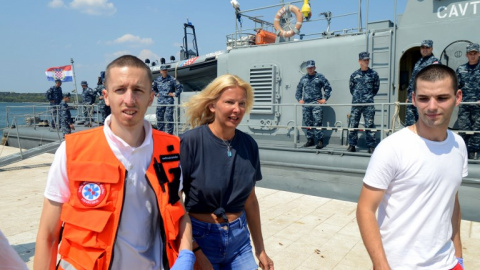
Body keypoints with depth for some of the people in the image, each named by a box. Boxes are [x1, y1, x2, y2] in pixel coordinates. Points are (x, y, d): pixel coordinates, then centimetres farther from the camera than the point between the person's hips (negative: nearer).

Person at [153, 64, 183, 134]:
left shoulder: (172, 79, -1)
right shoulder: (157, 80, 11)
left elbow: (180, 87, 1)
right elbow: (153, 88, 29)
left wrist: (175, 94, -3)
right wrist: (156, 94, 15)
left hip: (169, 100, -4)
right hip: (160, 101, 4)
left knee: (169, 117, -7)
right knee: (159, 117, 7)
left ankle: (169, 132, -1)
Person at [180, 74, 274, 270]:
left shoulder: (249, 145, -3)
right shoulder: (190, 142, -17)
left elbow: (250, 200, 6)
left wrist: (260, 250, 11)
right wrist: (195, 253, -15)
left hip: (239, 240, 4)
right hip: (200, 238, -3)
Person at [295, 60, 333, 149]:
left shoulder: (320, 77, 4)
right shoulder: (303, 78, 17)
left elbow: (328, 88, 4)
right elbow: (298, 89, 25)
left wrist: (324, 99, -2)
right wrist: (299, 99, 14)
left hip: (316, 103, -4)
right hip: (305, 104, 5)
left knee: (317, 123, -10)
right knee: (308, 123, 7)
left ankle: (320, 141, -5)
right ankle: (310, 140, 16)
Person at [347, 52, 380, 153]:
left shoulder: (373, 74, 5)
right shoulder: (354, 74, 8)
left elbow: (376, 87, 14)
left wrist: (370, 96, 12)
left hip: (368, 104, -2)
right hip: (356, 103, 2)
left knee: (369, 125, -2)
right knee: (353, 124, 3)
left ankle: (371, 146, 5)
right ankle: (352, 145, 12)